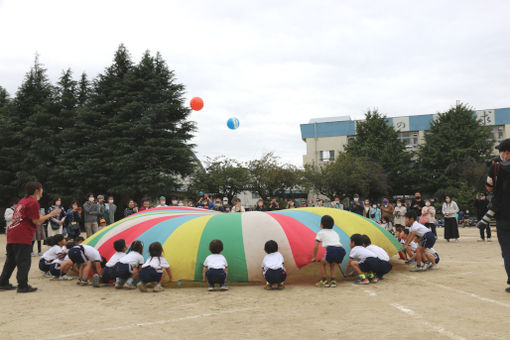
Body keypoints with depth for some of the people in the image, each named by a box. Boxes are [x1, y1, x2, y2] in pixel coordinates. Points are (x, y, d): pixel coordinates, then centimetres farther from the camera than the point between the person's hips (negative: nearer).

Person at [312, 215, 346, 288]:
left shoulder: (321, 233, 19)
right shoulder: (335, 233, 33)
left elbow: (316, 246, 19)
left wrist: (314, 257, 30)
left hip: (331, 249, -5)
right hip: (341, 250, 5)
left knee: (323, 262, 18)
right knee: (333, 264, 27)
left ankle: (324, 281, 17)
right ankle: (333, 281, 17)